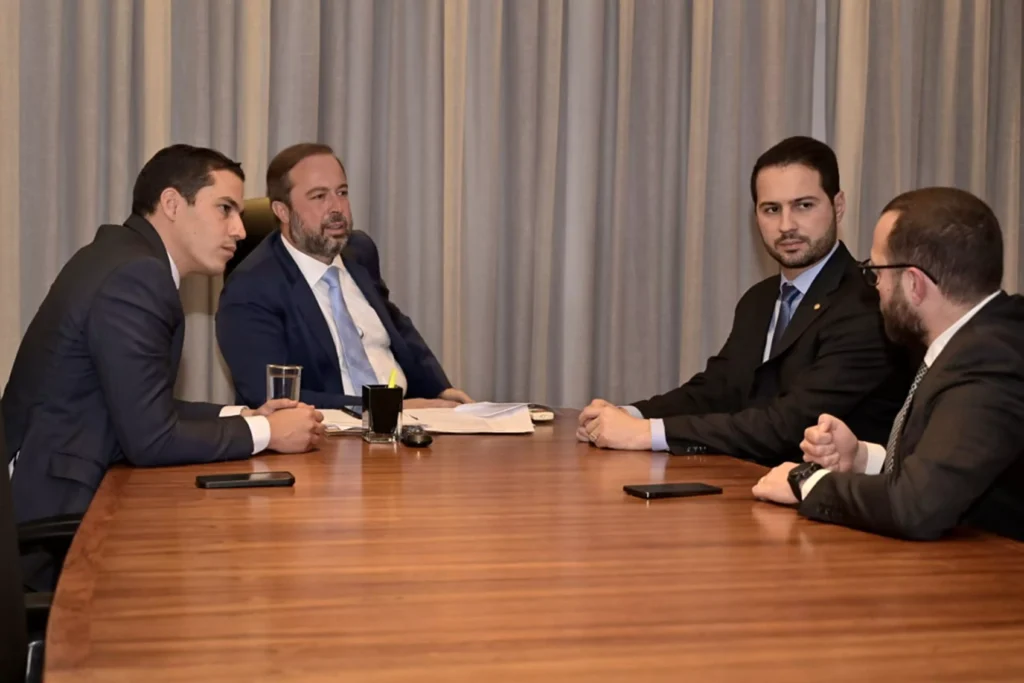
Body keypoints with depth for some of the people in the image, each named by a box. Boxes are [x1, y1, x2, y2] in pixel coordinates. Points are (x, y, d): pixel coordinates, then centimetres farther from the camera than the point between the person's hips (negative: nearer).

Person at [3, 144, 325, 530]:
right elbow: (150, 438, -21)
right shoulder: (135, 276, -19)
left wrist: (243, 416, 4)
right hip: (57, 507, -9)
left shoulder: (127, 258, 10)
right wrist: (265, 432, -11)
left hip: (67, 486, 9)